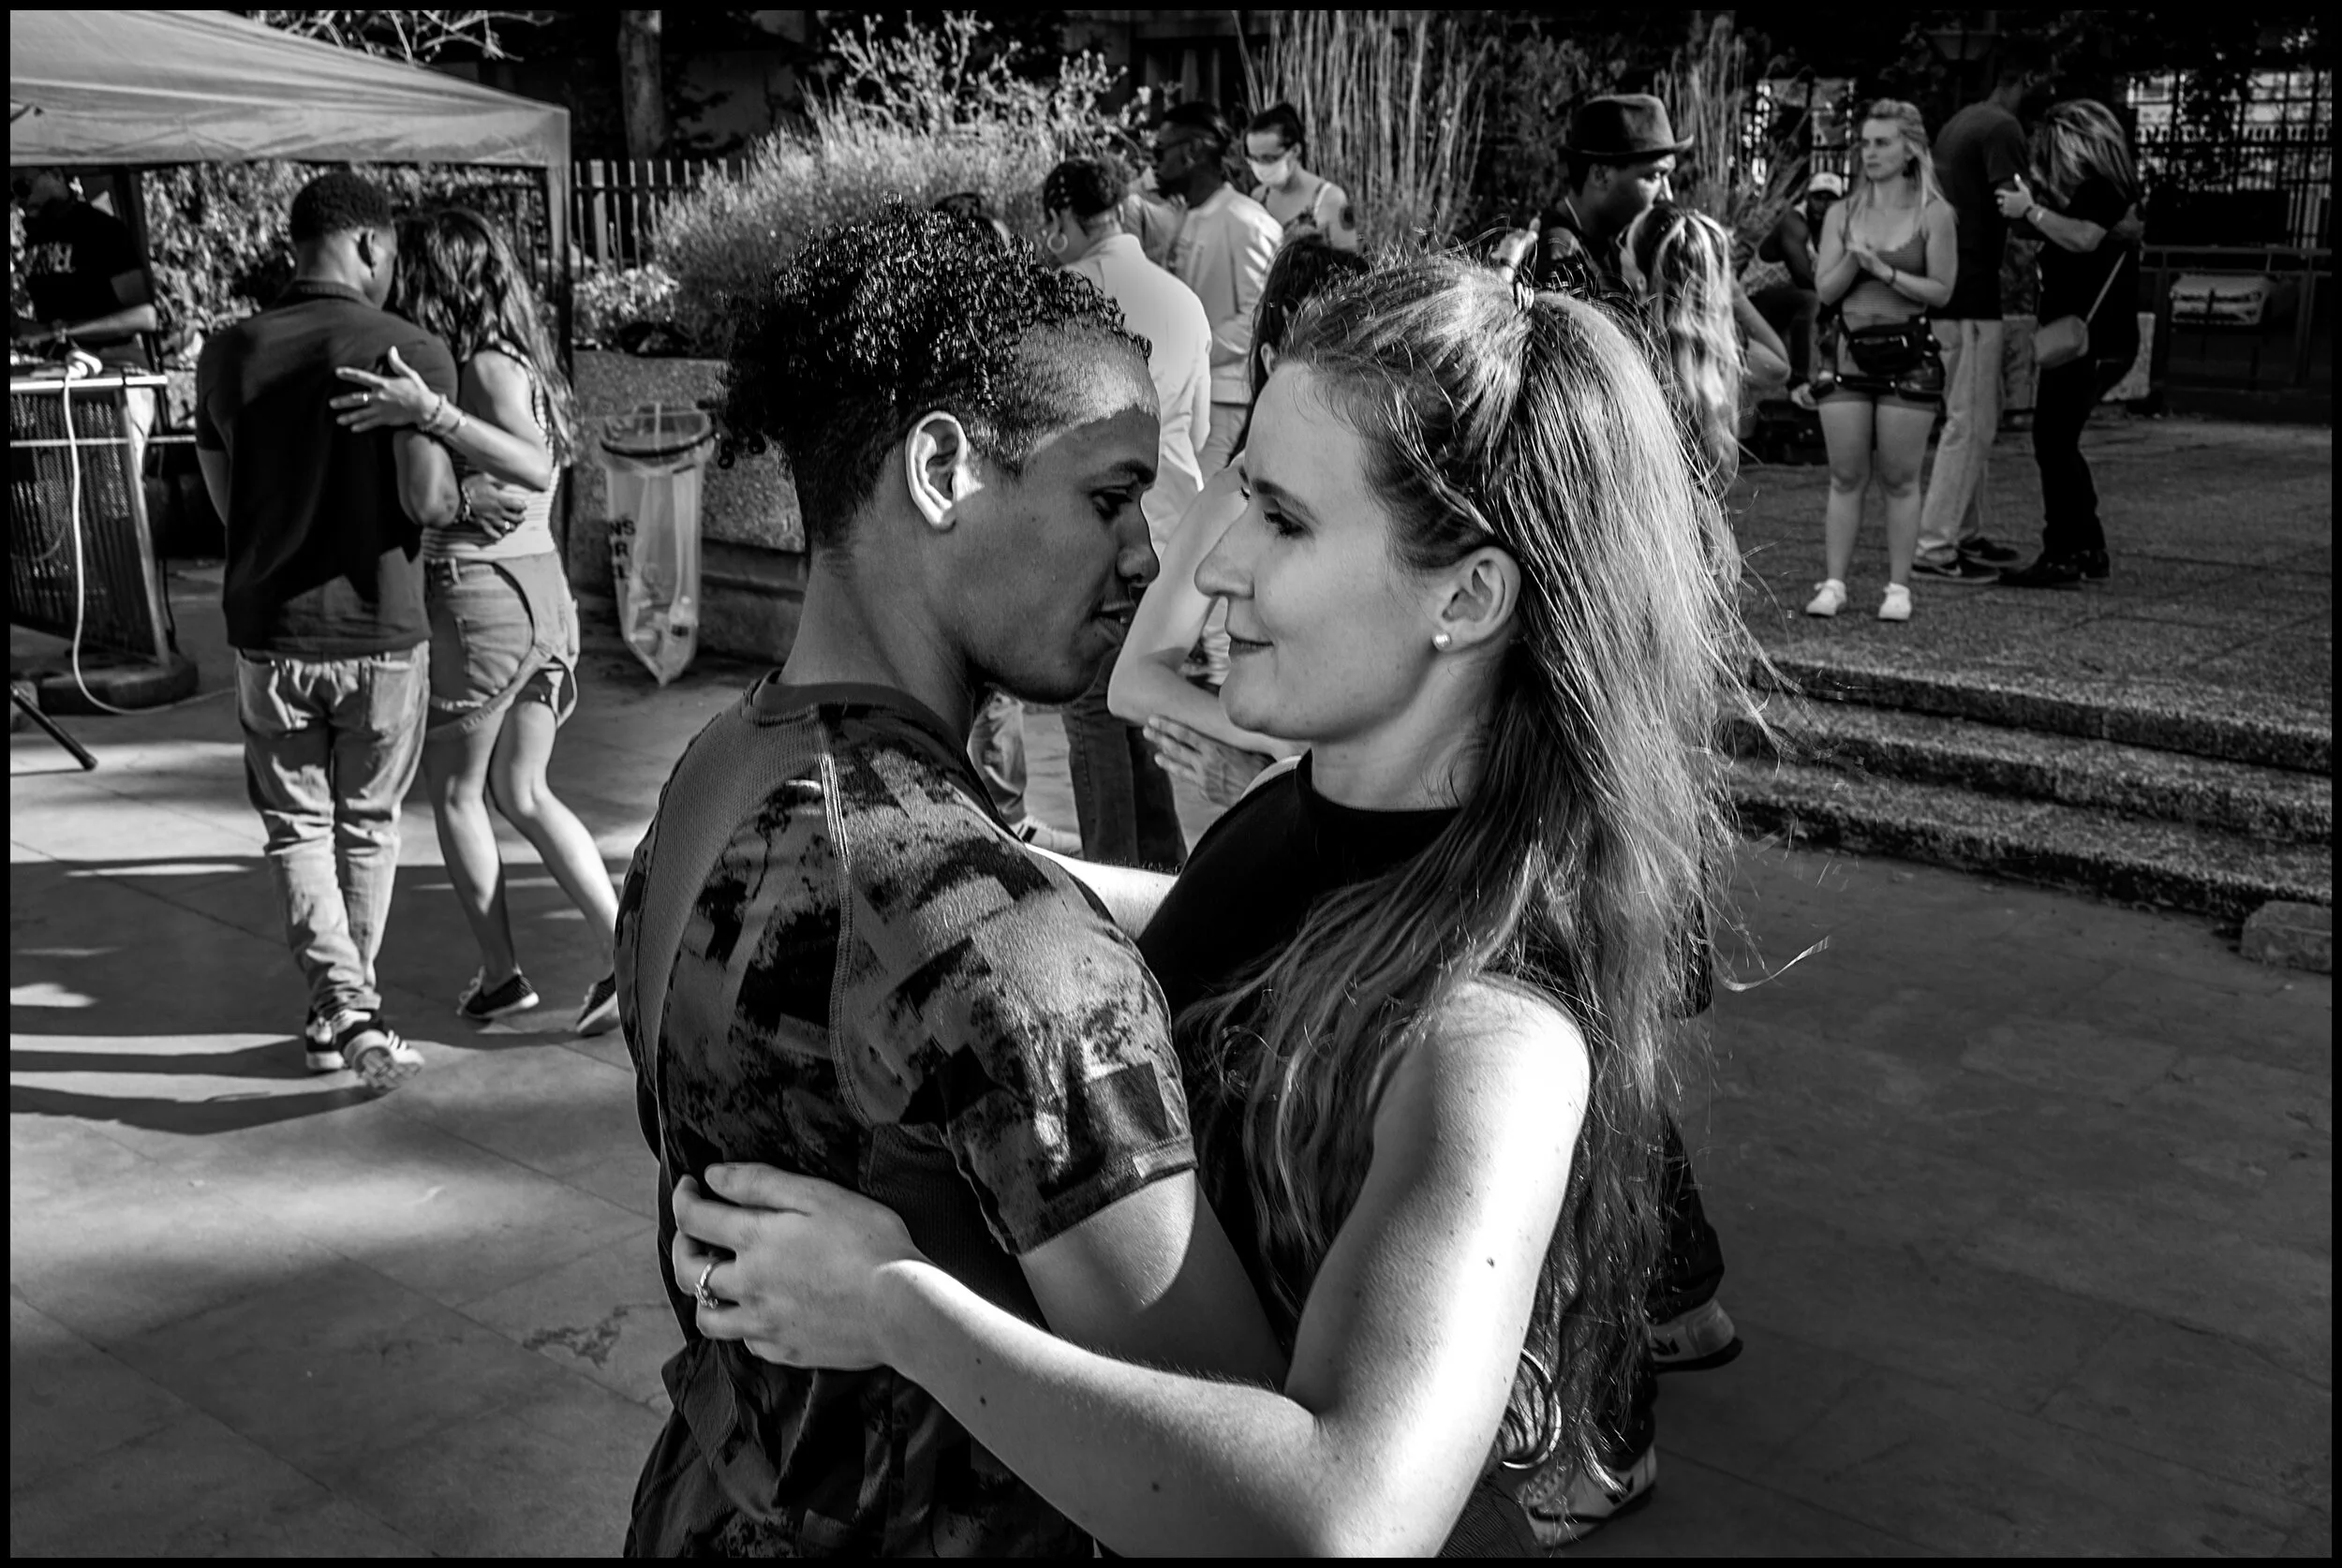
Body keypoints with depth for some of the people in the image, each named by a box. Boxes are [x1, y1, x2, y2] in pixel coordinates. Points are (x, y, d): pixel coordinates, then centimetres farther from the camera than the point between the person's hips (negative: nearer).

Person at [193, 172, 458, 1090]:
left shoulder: (227, 355, 0)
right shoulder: (409, 352, -11)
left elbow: (226, 501, 7)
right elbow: (428, 500, -19)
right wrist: (468, 501, 3)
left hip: (270, 632, 2)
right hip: (381, 634, -2)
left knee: (297, 826, 12)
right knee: (367, 825, 16)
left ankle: (344, 1011, -2)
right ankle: (349, 1009, 27)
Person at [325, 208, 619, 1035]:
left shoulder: (486, 367, -15)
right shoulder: (517, 361, 11)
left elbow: (533, 467, -32)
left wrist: (428, 411, -40)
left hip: (476, 593, -8)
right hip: (538, 586, 8)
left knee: (455, 794, 11)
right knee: (524, 795, 15)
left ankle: (501, 974, 18)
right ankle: (621, 952, 7)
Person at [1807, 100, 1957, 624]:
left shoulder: (1933, 214, 0)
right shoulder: (1843, 214, 9)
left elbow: (1941, 290, -4)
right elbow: (1825, 291, 5)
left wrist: (1883, 270, -12)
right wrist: (1853, 260, -13)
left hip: (1907, 355, -3)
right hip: (1849, 351, 3)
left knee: (1900, 479, 1)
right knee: (1846, 477, 3)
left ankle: (1898, 586, 8)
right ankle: (1834, 582, 8)